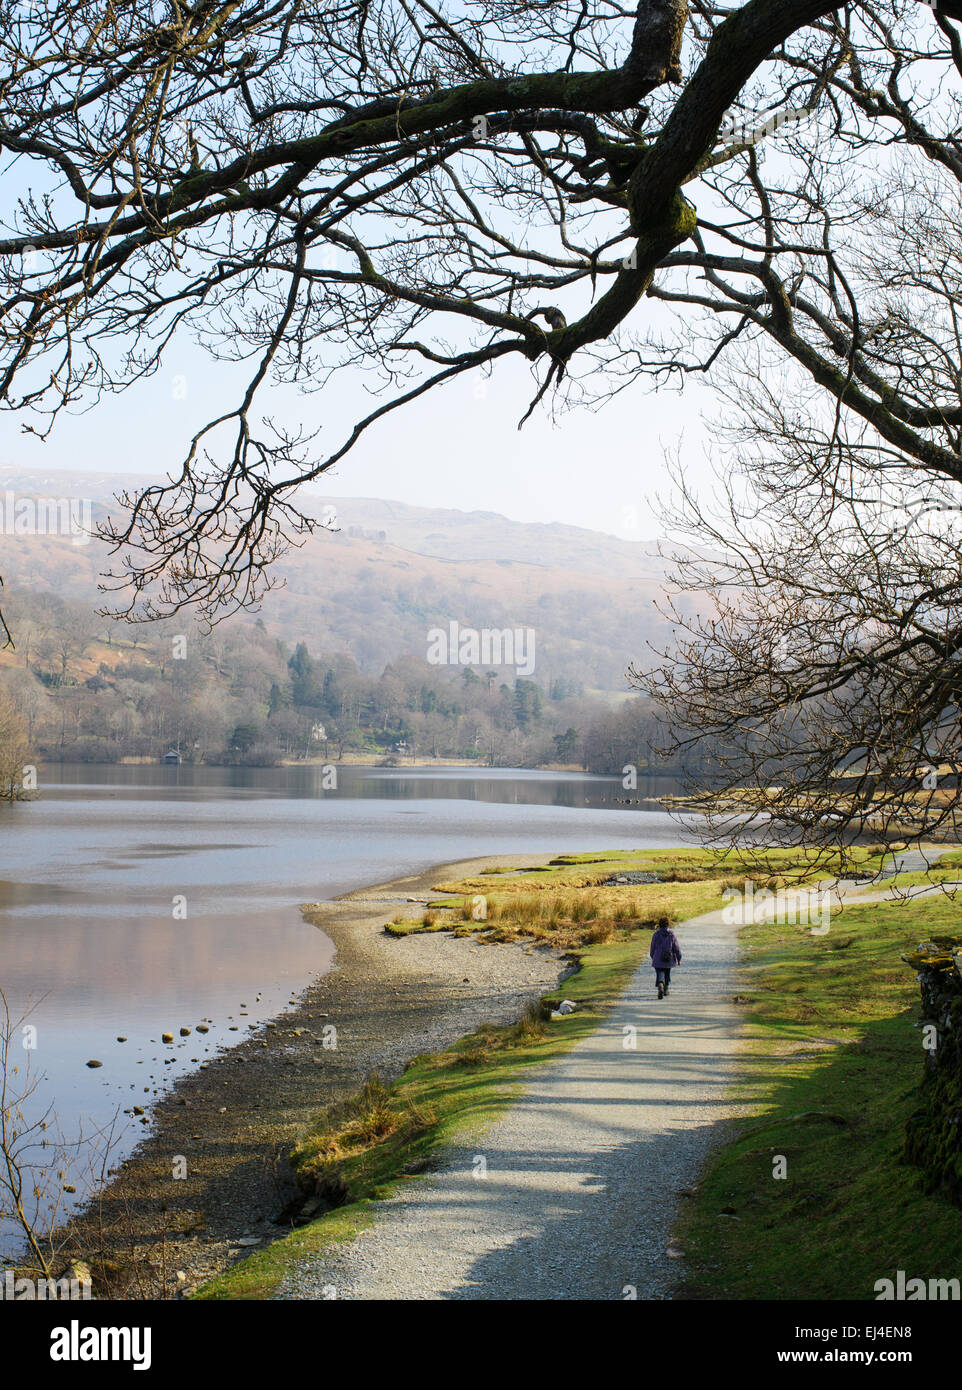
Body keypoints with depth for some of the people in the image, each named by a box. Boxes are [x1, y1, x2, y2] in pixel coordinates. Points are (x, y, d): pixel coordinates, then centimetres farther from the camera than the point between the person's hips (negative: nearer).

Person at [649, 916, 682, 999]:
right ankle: (665, 990, 34)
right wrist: (679, 959, 5)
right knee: (667, 974, 23)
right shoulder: (672, 934, -4)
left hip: (658, 959, -2)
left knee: (660, 974, -4)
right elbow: (677, 948, -3)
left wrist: (652, 957, 20)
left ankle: (660, 987, -31)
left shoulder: (656, 934, -5)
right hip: (669, 959, 2)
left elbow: (652, 947, 3)